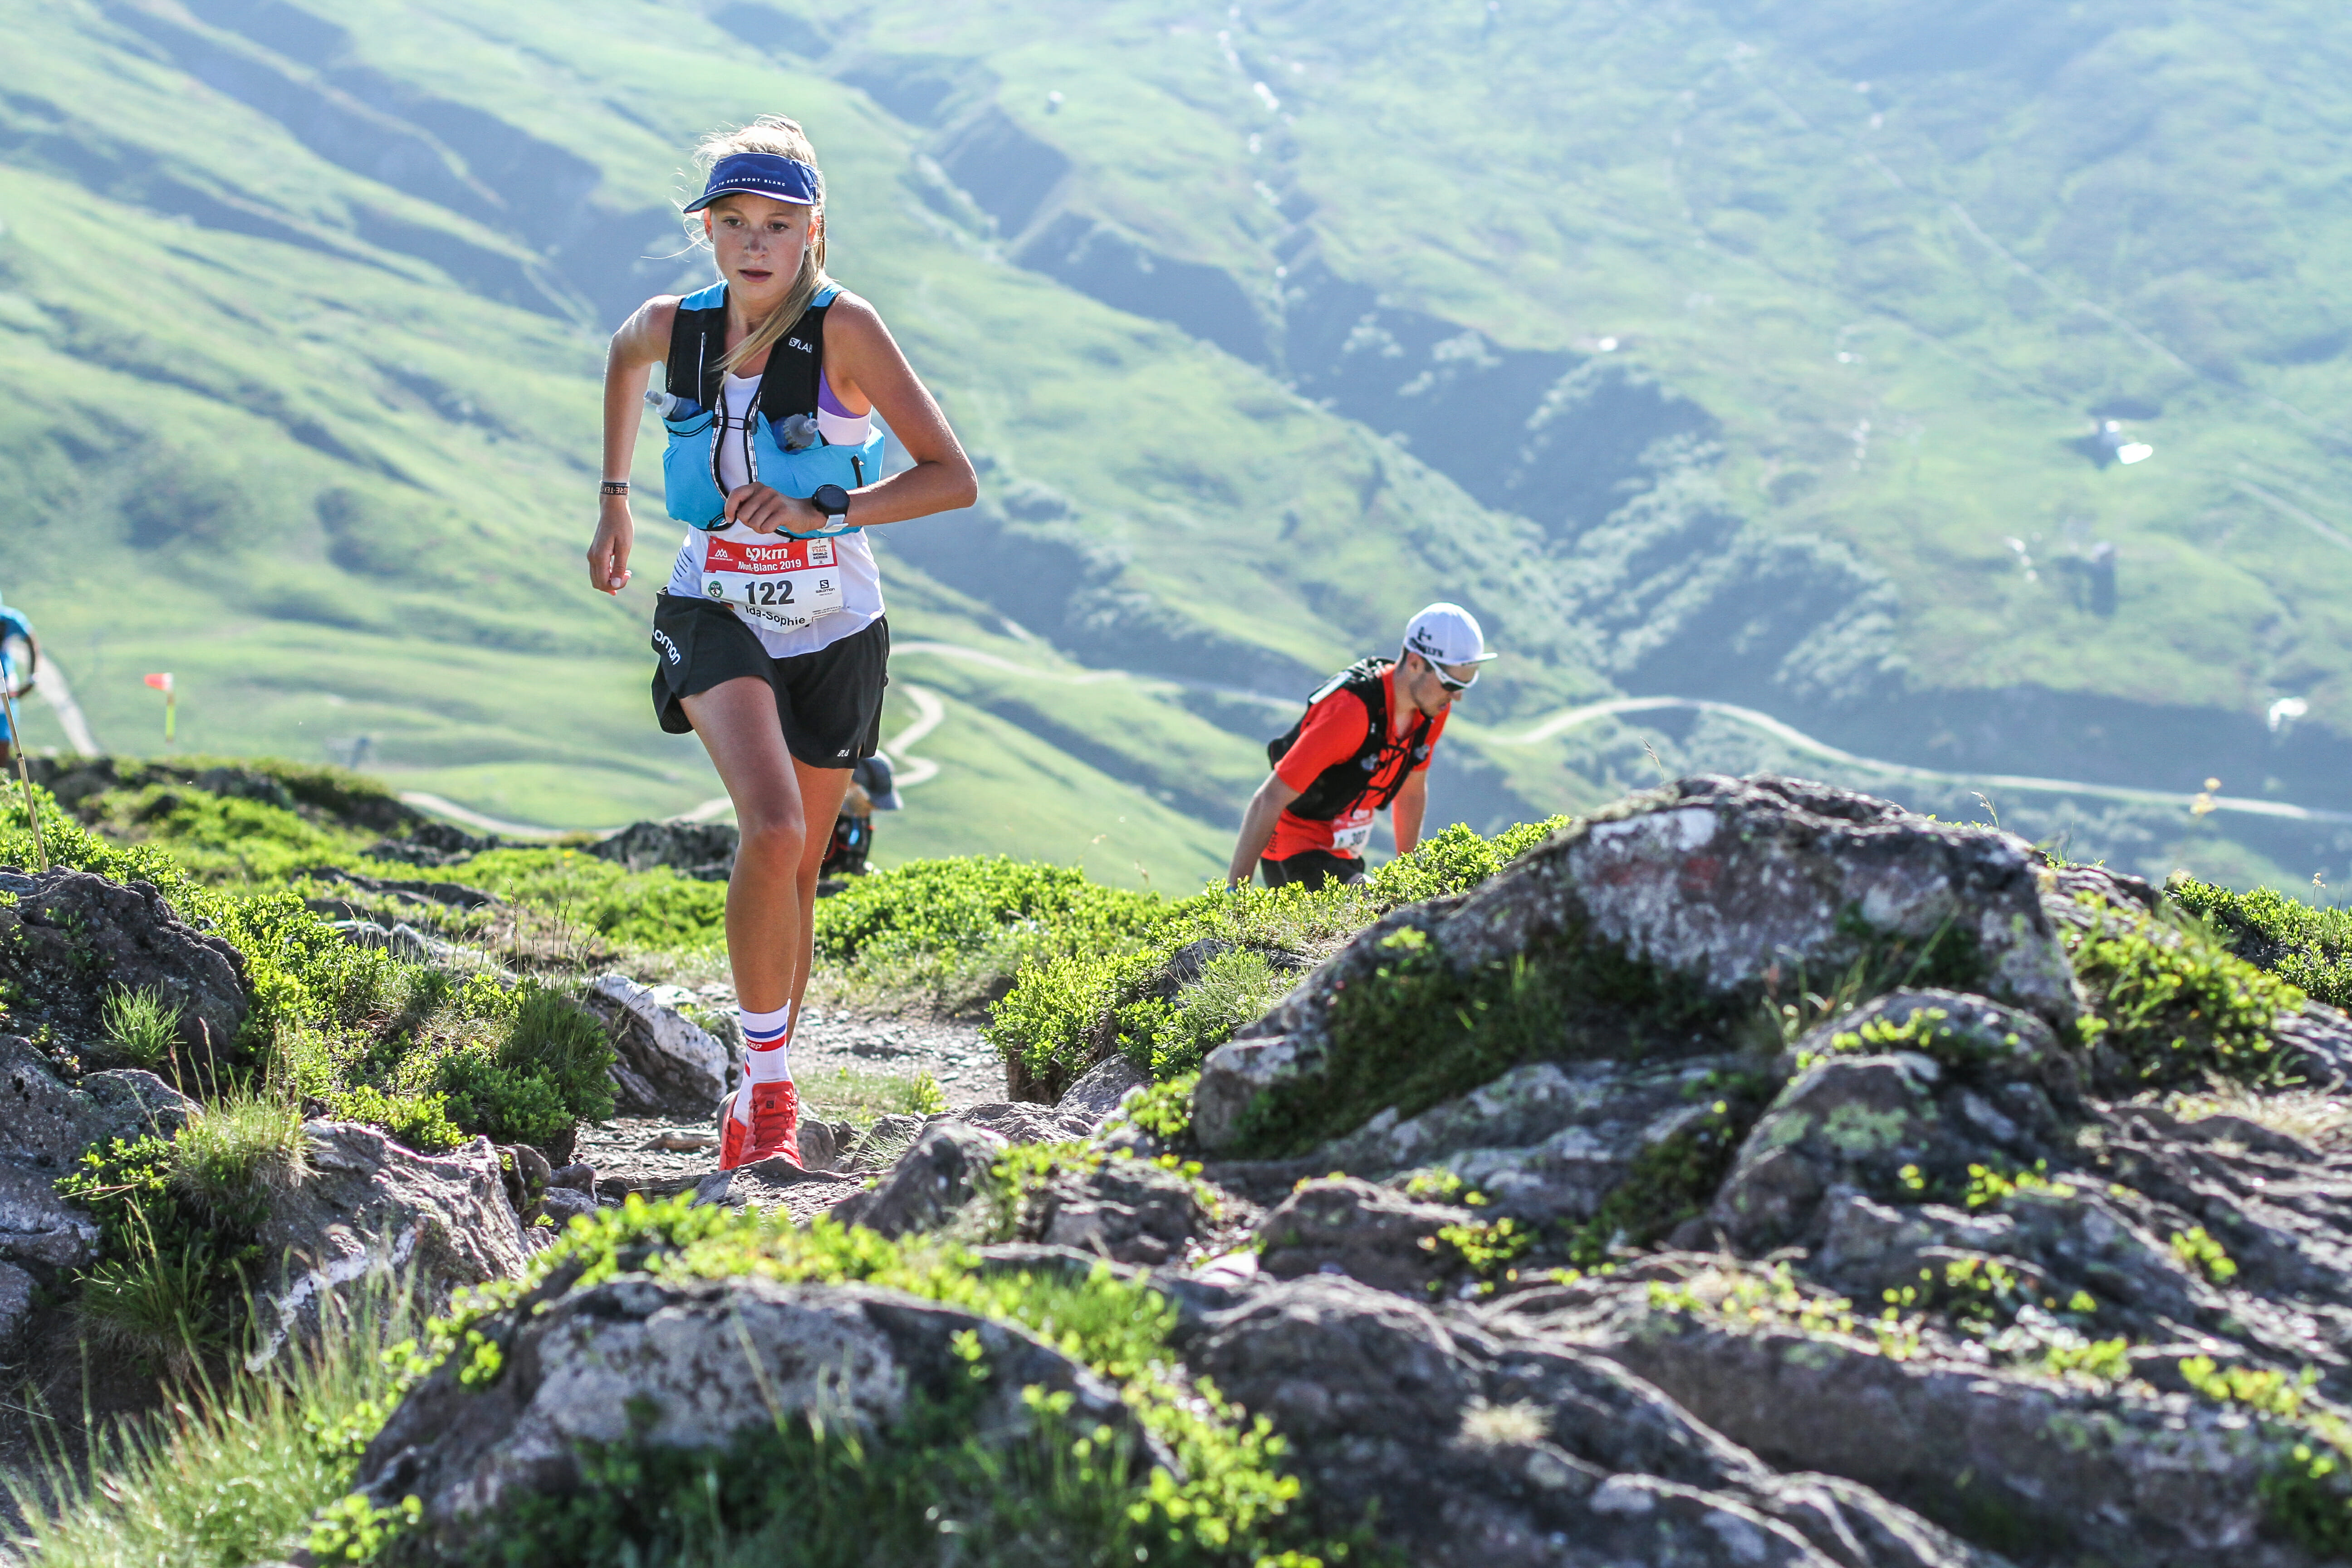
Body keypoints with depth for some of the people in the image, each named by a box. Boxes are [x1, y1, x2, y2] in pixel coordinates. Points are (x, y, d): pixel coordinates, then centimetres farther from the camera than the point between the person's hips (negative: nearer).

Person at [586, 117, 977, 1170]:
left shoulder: (843, 328, -15)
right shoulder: (673, 327, -5)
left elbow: (954, 478, -17)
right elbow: (625, 359, 21)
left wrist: (823, 512, -28)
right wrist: (614, 503, 21)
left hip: (833, 626, 0)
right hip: (717, 613, 0)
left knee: (800, 869, 11)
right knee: (772, 830, -25)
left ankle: (764, 1094, 31)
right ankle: (767, 1084, -13)